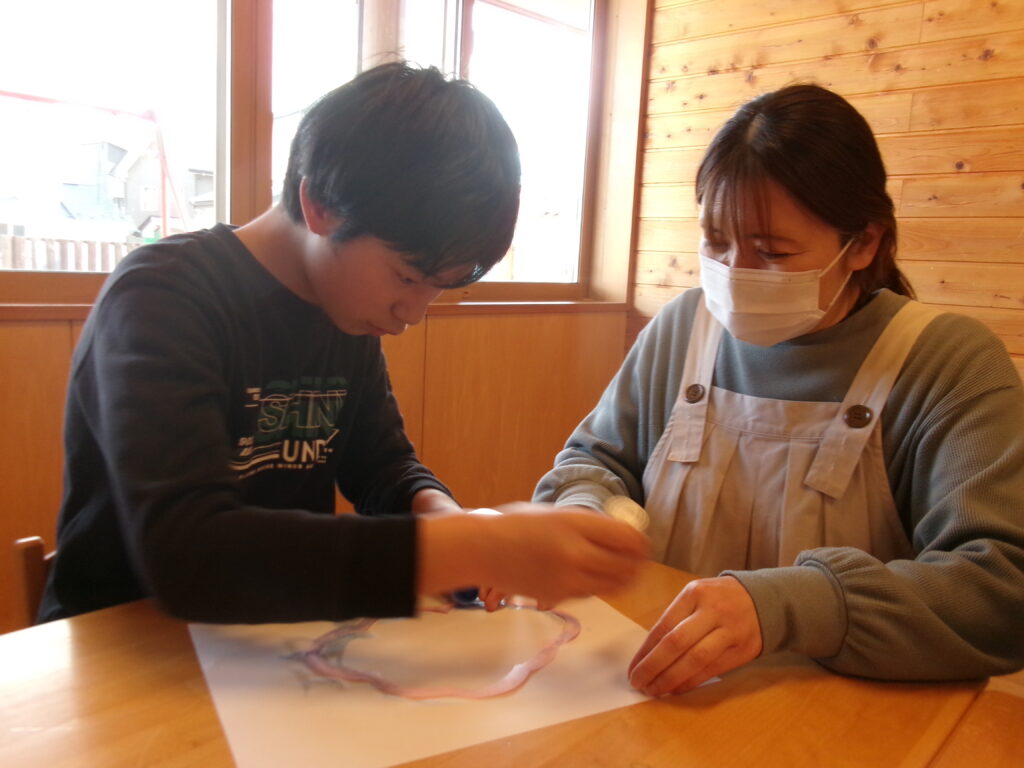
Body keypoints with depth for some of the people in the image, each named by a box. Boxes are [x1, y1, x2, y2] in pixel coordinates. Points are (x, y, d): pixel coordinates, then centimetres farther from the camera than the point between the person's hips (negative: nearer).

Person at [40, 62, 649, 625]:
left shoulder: (346, 314, 0)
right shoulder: (162, 298, -20)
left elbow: (382, 462, 8)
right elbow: (184, 555, -32)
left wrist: (439, 513, -15)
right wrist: (470, 550, -37)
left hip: (274, 639, 6)